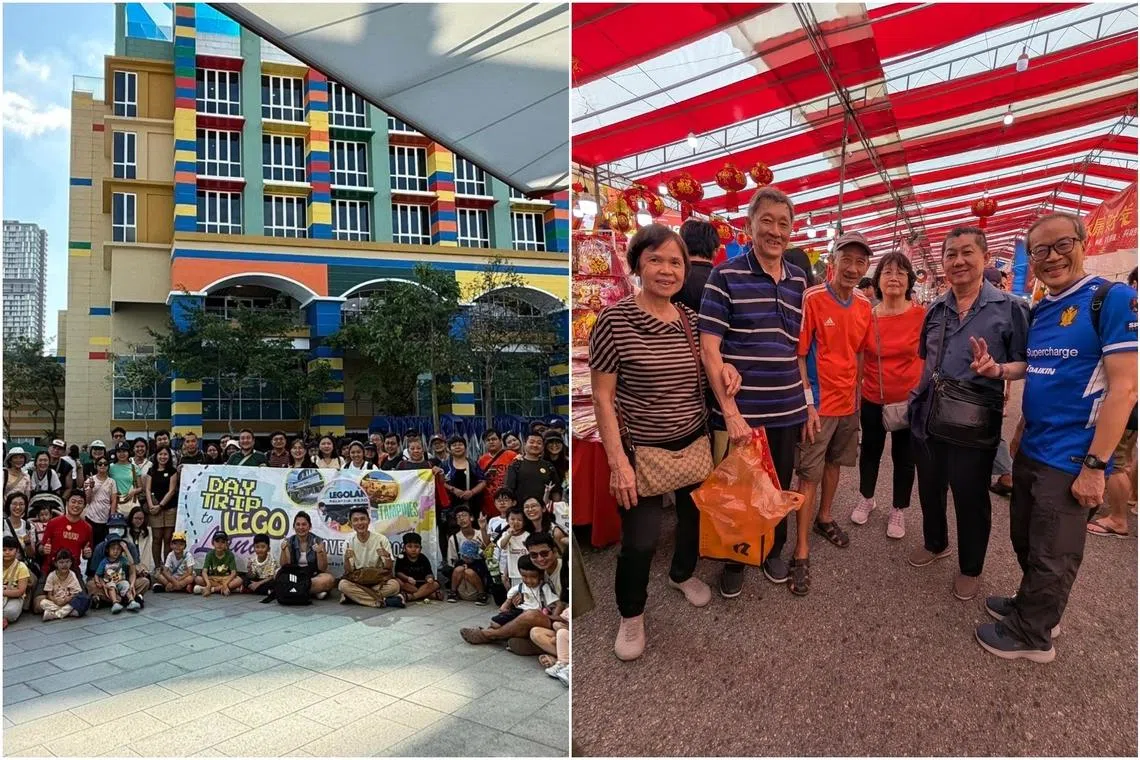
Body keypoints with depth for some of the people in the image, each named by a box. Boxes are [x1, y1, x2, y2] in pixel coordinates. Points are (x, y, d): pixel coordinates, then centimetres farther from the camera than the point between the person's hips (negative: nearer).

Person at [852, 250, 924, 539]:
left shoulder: (922, 315, -11)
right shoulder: (866, 316, -6)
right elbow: (860, 360, 4)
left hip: (909, 401, -2)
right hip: (873, 400, 2)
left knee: (904, 458, 14)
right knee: (870, 451, 19)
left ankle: (898, 510, 32)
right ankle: (866, 499, 40)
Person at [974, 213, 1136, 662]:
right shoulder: (1039, 310, 8)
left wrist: (1095, 465, -21)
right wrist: (1000, 369, 1)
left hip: (1070, 458, -7)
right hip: (1031, 450, 8)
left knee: (1052, 555, 8)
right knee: (1024, 539, 21)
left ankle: (1030, 632, 25)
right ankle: (1034, 606, 42)